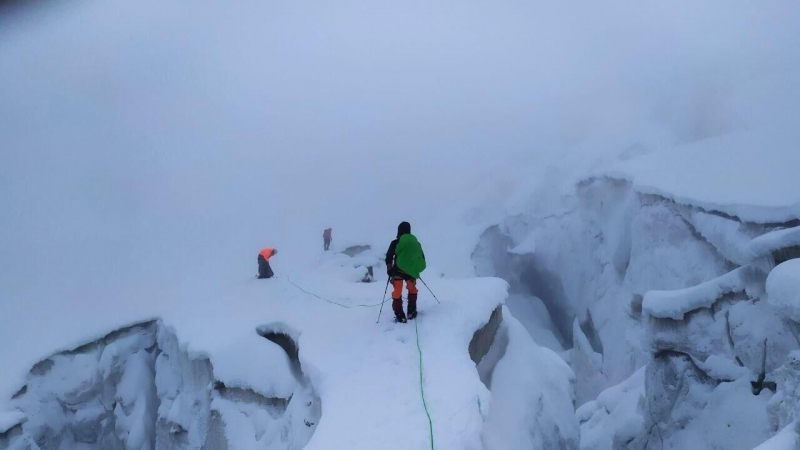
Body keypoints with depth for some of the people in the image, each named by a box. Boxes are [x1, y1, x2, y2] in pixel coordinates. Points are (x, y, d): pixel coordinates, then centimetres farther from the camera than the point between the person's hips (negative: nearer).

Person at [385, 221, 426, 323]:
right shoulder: (416, 242, 7)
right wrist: (417, 269, 20)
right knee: (412, 290, 25)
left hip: (398, 271, -3)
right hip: (411, 271, 3)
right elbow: (422, 258, 11)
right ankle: (411, 312, 23)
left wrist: (389, 270, 5)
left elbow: (389, 258, -6)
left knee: (397, 293, 5)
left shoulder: (396, 243, -4)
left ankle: (400, 316, -2)